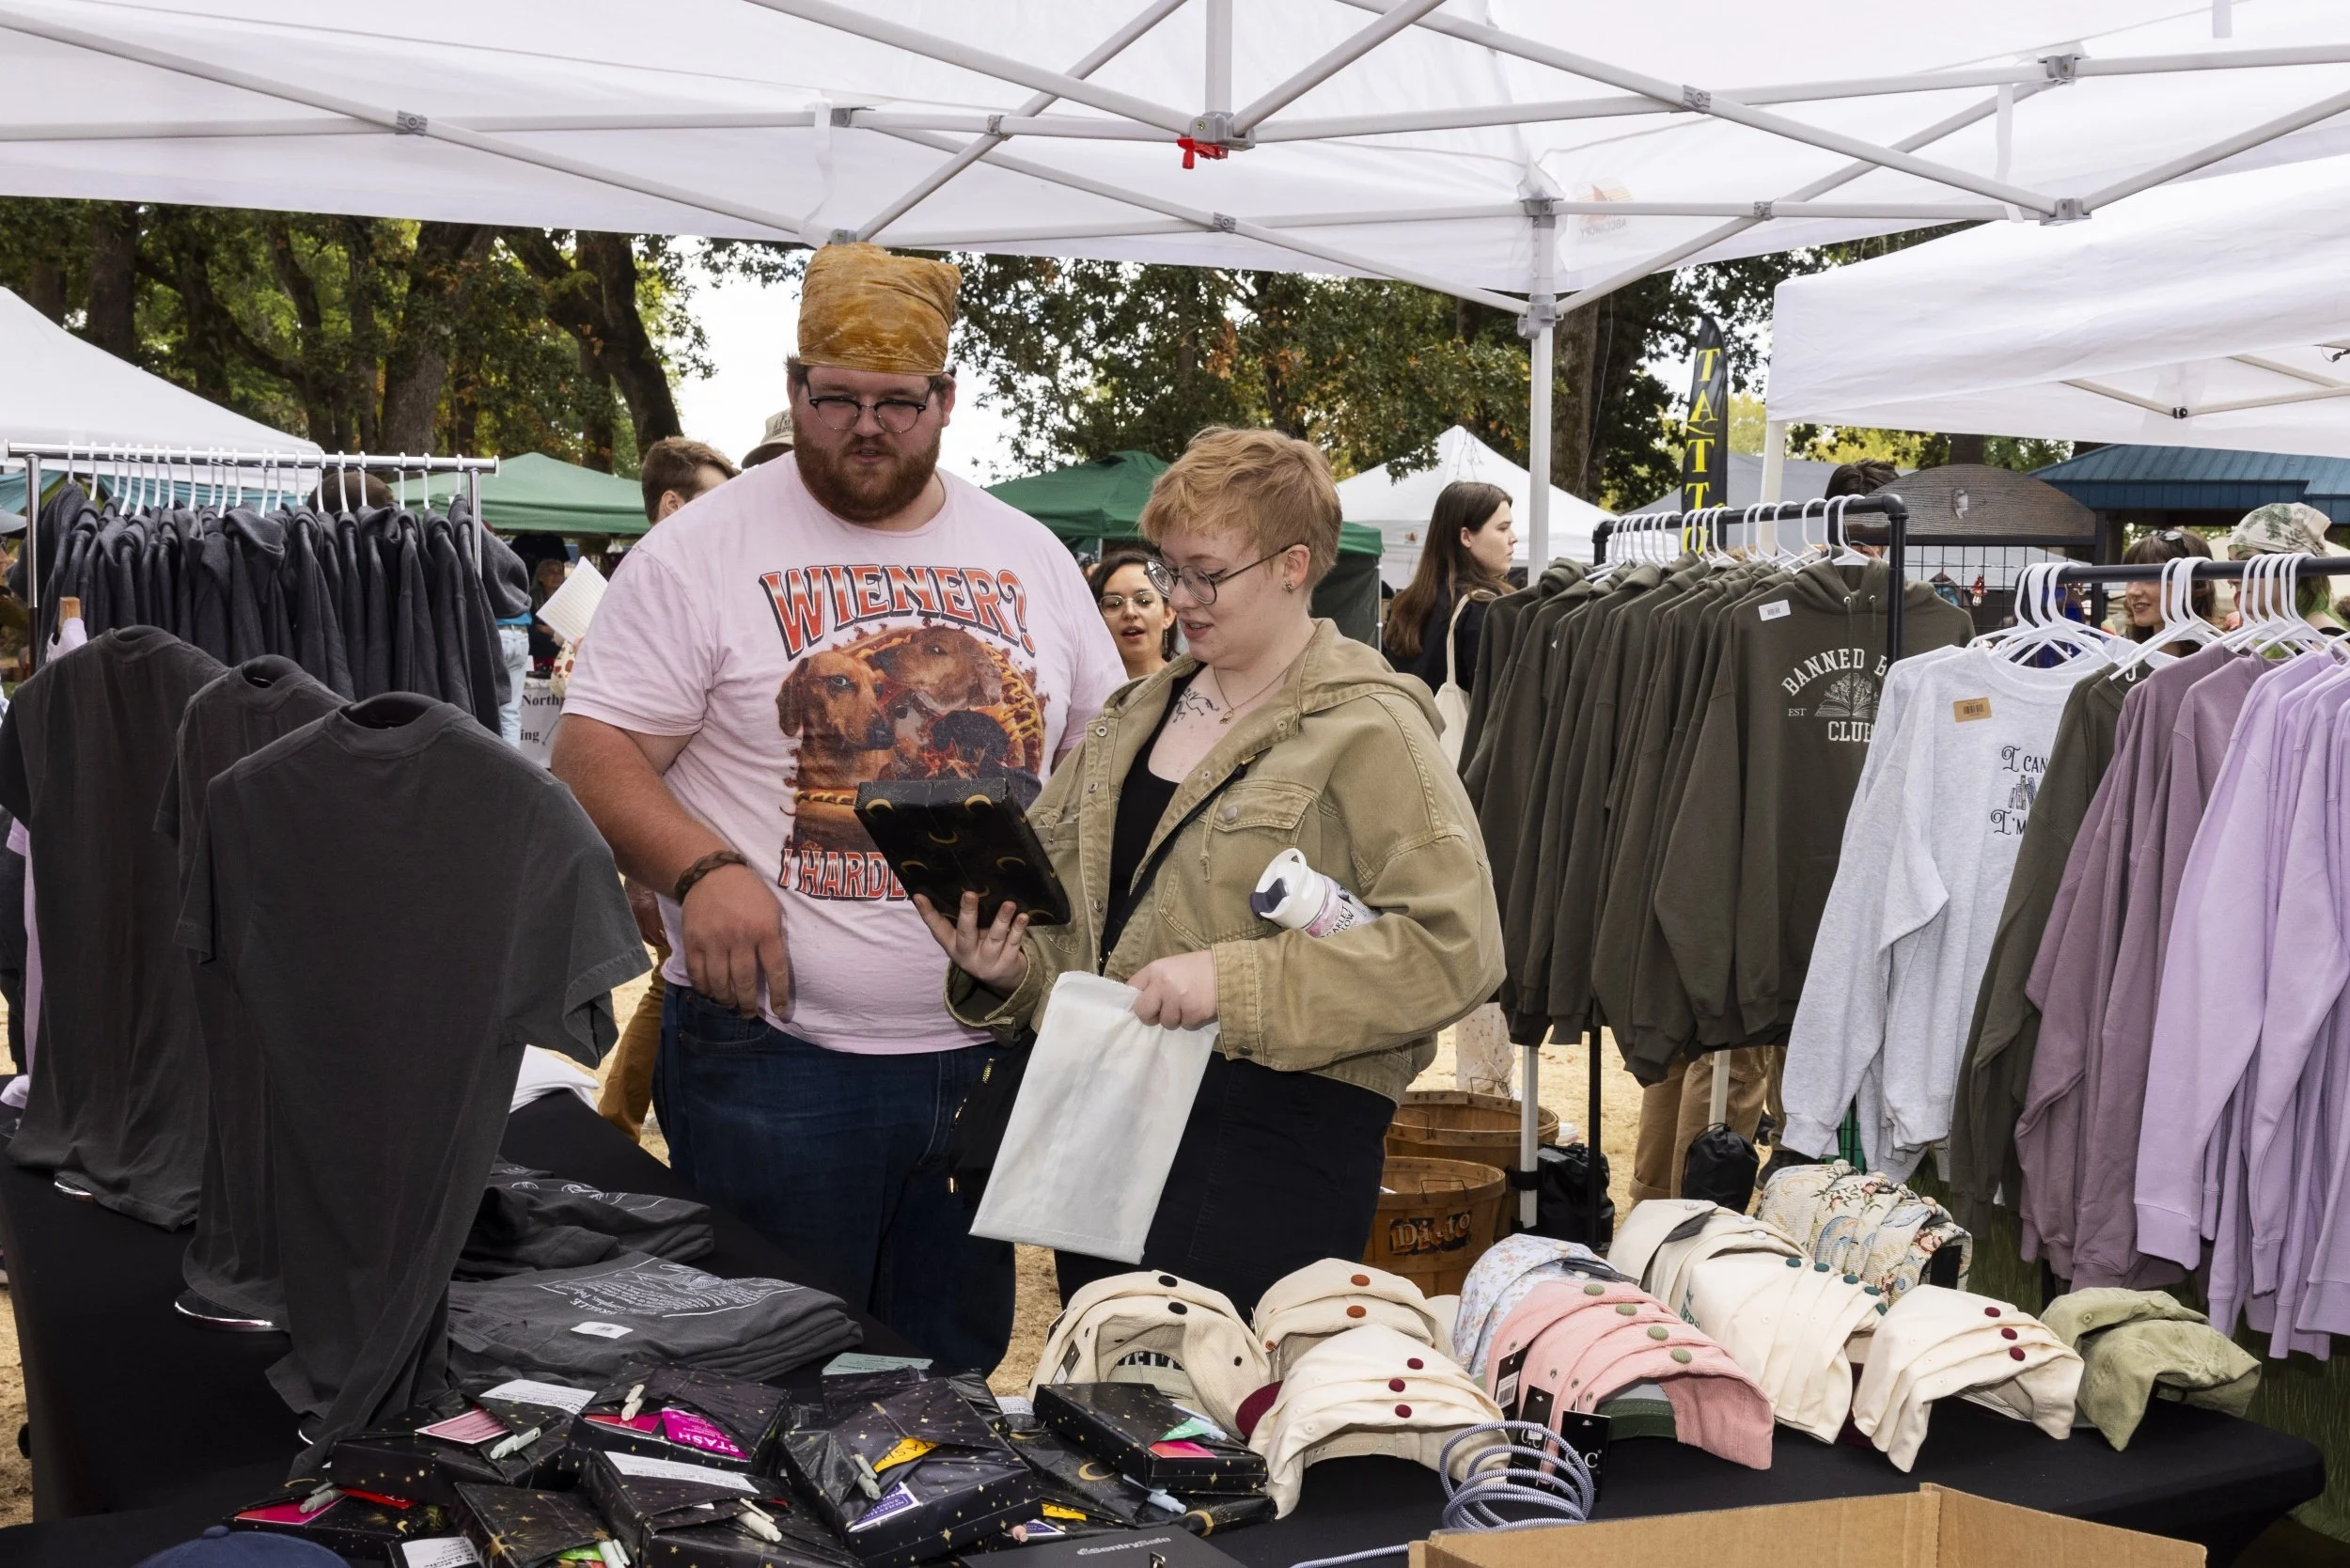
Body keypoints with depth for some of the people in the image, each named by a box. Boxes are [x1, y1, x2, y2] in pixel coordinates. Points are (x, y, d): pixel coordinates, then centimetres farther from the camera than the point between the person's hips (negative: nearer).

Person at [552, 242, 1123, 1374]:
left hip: (988, 1056, 4)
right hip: (774, 1053, -4)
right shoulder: (704, 550, -2)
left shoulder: (1029, 558, 11)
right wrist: (703, 870, -22)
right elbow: (594, 756, -5)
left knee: (955, 1381, 16)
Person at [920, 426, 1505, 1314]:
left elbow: (1452, 947, -18)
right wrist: (1006, 965, -2)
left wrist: (1232, 983, -22)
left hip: (1277, 1130, -7)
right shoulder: (1134, 718, 14)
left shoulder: (1366, 732, -8)